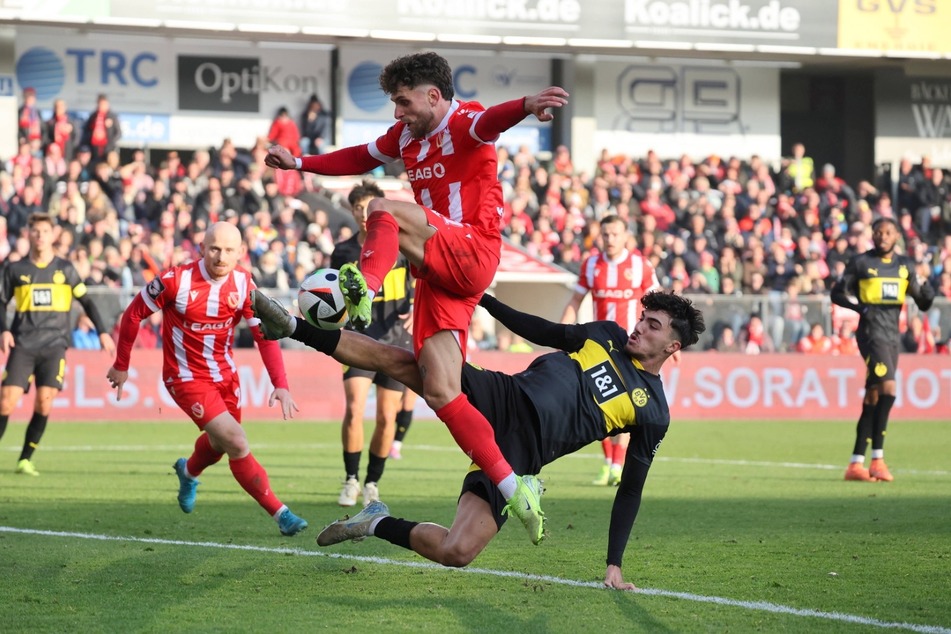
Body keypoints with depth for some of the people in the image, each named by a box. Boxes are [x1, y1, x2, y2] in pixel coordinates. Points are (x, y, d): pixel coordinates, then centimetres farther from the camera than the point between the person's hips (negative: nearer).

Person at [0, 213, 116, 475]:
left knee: (44, 402, -11)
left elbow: (86, 301, 14)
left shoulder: (65, 269, 8)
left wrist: (103, 332, 8)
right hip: (23, 345, 0)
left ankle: (25, 459, 0)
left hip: (54, 344, 0)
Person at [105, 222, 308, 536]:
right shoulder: (176, 281, -23)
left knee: (220, 444, 23)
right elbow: (134, 314, -9)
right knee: (237, 443, -16)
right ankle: (279, 512, -7)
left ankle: (188, 472, 58)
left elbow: (265, 336, -8)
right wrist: (121, 365, -2)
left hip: (225, 374, 6)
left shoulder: (244, 285, -11)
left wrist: (281, 385, -19)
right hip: (187, 378, -6)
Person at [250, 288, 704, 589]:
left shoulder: (652, 412, 5)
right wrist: (482, 297, 16)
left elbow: (630, 490, 9)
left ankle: (379, 525, 2)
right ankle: (295, 329, -12)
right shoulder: (607, 335, 14)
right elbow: (542, 331, 23)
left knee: (456, 552, -24)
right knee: (401, 360, -19)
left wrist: (615, 566, 7)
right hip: (500, 396, 3)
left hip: (518, 451, -3)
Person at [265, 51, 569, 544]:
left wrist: (525, 106, -55)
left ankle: (363, 291, -49)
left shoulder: (464, 123, -7)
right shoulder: (406, 135, 18)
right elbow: (361, 157, 36)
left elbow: (488, 122, -32)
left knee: (384, 212, -25)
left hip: (472, 256, -8)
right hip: (437, 274, 8)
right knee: (441, 392, -7)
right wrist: (298, 163, 37)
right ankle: (514, 489, -8)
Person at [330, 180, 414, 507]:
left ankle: (372, 483, 18)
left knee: (386, 417, 2)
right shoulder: (343, 252, 2)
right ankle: (351, 480, -2)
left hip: (396, 339, 0)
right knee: (354, 409, -17)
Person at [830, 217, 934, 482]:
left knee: (873, 400, 6)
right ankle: (877, 459, -18)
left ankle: (855, 464, 10)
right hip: (871, 332, -6)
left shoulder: (905, 265, 14)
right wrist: (860, 306, -13)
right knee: (888, 388, -21)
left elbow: (924, 303, 15)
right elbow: (837, 293, 4)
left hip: (892, 336, 6)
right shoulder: (860, 262, 0)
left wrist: (926, 288, -8)